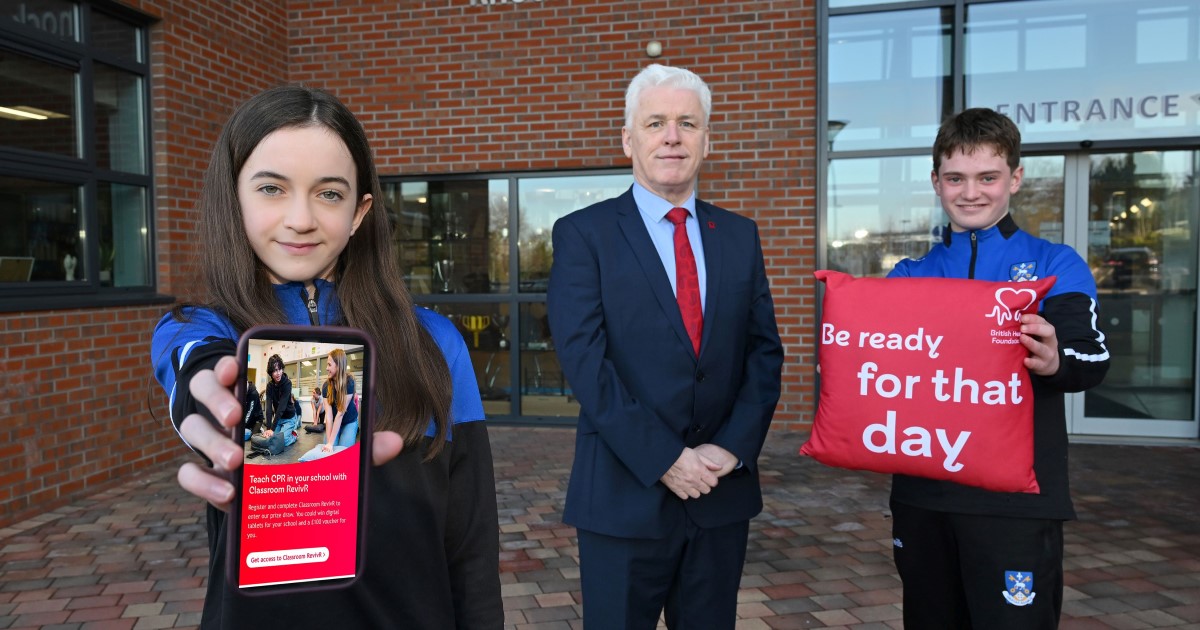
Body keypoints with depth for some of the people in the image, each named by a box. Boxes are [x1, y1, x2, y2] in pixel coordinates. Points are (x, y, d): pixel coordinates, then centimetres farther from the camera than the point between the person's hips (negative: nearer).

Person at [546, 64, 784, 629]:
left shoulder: (740, 235, 8)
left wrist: (734, 447, -9)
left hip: (724, 494, 4)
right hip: (624, 496, -3)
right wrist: (663, 460, -16)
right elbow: (584, 360, -13)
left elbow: (764, 352, 5)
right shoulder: (583, 234, -5)